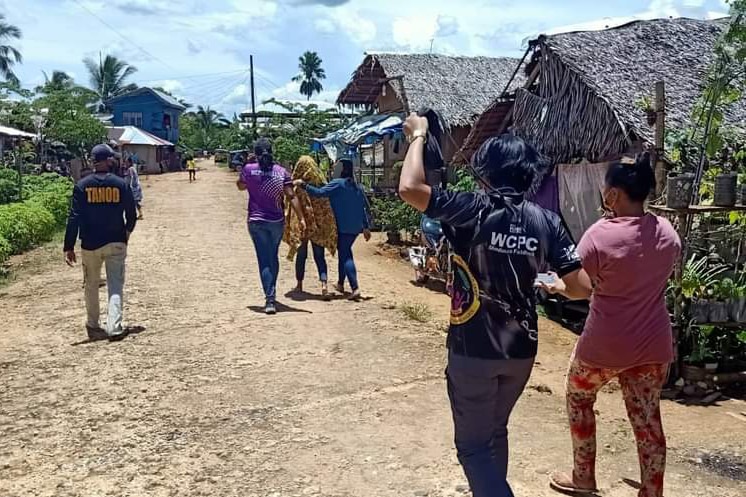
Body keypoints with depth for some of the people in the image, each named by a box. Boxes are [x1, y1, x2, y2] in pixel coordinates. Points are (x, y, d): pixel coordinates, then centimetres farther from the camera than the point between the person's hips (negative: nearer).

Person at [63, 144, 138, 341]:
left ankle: (93, 327, 25)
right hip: (116, 243, 0)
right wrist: (126, 232, 25)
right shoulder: (120, 184, -2)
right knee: (115, 286, 1)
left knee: (91, 286, 16)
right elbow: (131, 215, 4)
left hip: (90, 244, 1)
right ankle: (114, 328, -12)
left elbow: (74, 218, -8)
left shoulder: (83, 185, -4)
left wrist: (69, 247, -7)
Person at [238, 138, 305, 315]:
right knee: (273, 257, 20)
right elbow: (291, 196, -10)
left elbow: (240, 186, 15)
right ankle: (272, 292, 30)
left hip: (256, 222, -1)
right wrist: (301, 218, -10)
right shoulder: (281, 171, -3)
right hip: (277, 222, 2)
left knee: (264, 260, -1)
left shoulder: (249, 169, -5)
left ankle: (270, 299, -12)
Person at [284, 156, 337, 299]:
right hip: (319, 226, 1)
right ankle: (324, 284, -13)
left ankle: (299, 285, 25)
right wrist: (327, 228, 8)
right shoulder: (321, 183, -1)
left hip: (300, 225, -1)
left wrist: (289, 225, -5)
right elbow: (327, 206, 1)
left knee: (301, 255, 15)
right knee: (319, 256, 6)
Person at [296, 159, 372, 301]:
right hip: (356, 227, 7)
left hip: (344, 227, -7)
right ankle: (341, 284, 30)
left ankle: (355, 288, -20)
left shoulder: (337, 183, -9)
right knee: (344, 252, 21)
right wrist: (366, 227, 19)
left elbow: (319, 193, -20)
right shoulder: (357, 187, 13)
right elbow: (365, 207, 14)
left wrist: (303, 185, -14)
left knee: (345, 255, -7)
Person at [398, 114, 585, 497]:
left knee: (474, 444, 7)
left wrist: (418, 136, -9)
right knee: (495, 432, 25)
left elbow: (410, 188, -25)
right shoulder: (546, 221, -3)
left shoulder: (475, 211, -15)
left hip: (473, 350, -5)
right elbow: (580, 284, -5)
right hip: (521, 349, 5)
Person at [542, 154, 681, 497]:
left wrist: (555, 286, 7)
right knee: (647, 419, 13)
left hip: (605, 345, -4)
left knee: (579, 397, 20)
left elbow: (579, 290, -12)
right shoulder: (667, 231, 0)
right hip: (654, 345, 5)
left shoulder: (601, 234, -19)